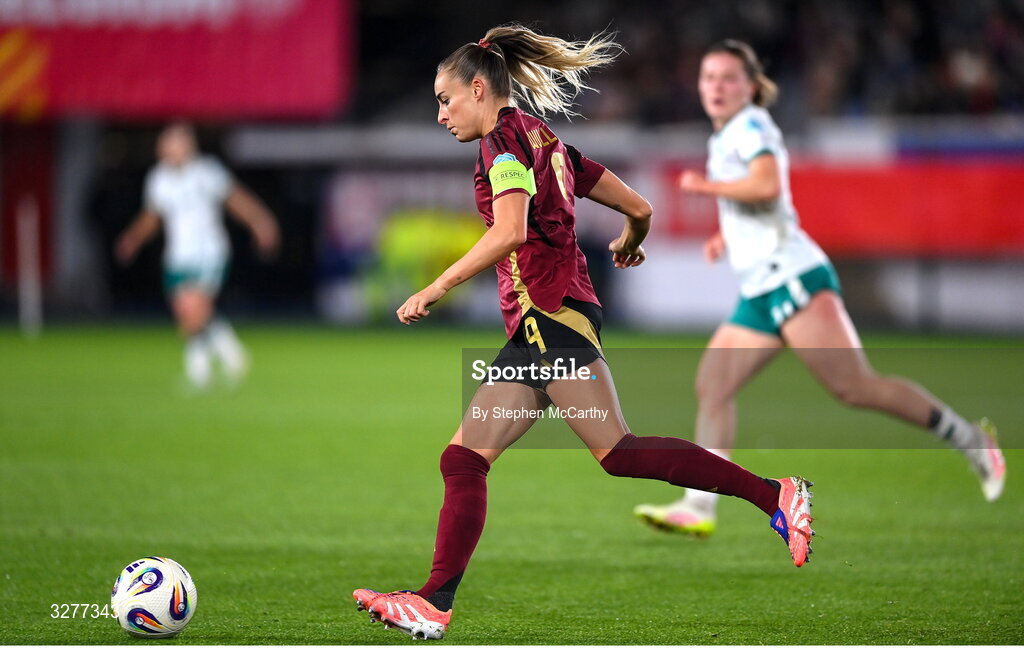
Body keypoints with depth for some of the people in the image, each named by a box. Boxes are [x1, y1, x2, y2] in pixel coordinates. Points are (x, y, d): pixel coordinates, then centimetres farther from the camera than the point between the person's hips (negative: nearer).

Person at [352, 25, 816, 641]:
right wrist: (630, 245, 44)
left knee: (620, 452, -17)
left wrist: (435, 290, -16)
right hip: (534, 331, 10)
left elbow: (510, 232, -19)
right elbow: (639, 209, 22)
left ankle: (775, 495, -17)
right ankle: (435, 603, 2)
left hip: (551, 312, -10)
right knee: (463, 460, 4)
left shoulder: (506, 133, -4)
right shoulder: (547, 143, 22)